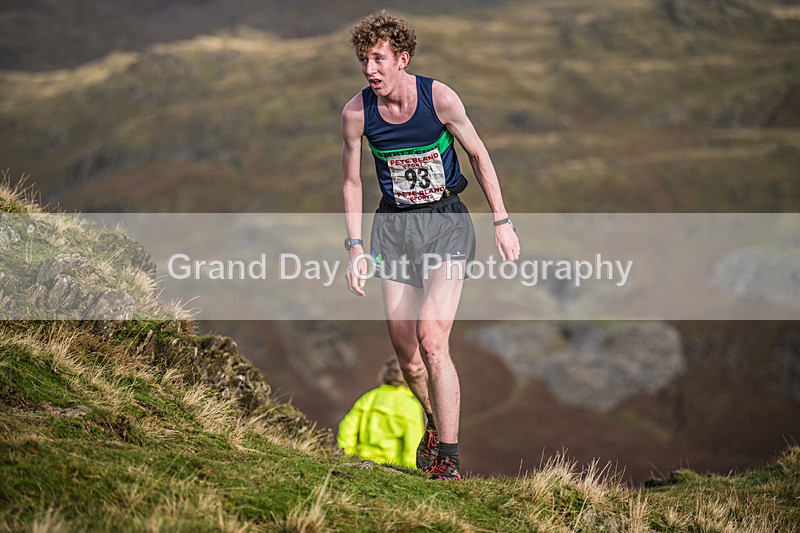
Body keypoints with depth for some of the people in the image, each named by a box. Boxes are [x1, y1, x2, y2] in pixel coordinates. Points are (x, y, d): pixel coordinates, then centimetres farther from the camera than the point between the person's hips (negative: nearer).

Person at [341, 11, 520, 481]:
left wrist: (502, 222, 1)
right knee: (406, 352, 3)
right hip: (393, 227, 3)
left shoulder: (440, 97, -13)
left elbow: (478, 155, 1)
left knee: (432, 341, -18)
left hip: (446, 222, -3)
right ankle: (434, 425, 33)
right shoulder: (356, 112, -7)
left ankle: (448, 459, -12)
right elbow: (352, 181, 6)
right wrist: (356, 247, 1)